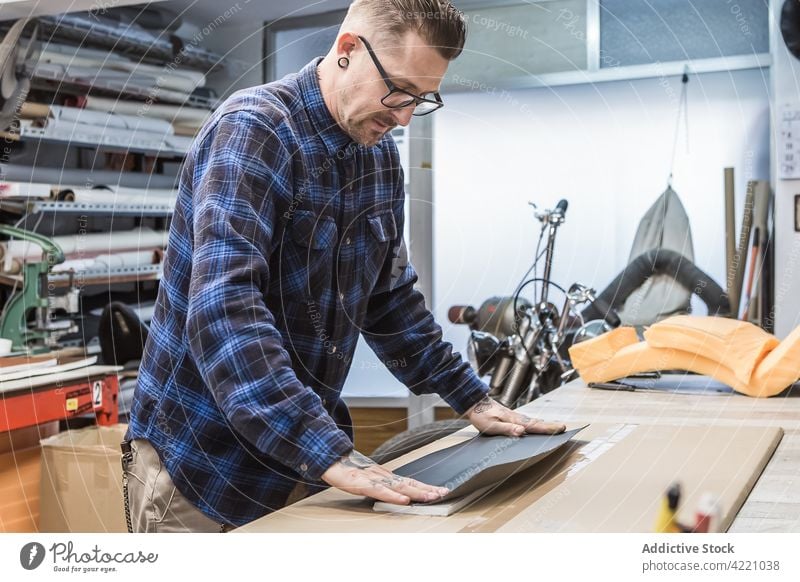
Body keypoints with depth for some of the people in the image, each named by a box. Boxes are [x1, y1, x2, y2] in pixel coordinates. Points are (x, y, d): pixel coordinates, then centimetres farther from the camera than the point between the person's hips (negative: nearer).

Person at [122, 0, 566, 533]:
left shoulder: (381, 158, 4)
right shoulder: (254, 129, -19)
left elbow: (389, 298, 15)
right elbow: (223, 309, -31)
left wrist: (473, 399, 9)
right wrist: (331, 452, -36)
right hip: (201, 460, -6)